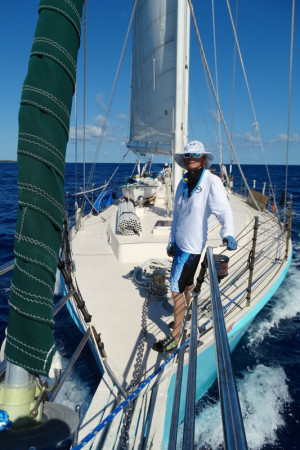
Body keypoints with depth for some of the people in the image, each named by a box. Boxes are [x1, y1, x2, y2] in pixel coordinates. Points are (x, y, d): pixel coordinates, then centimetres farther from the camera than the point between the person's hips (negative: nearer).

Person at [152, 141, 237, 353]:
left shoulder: (211, 181, -14)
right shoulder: (184, 182, 8)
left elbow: (224, 209, -23)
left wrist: (228, 233, -41)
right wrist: (172, 241, 17)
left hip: (192, 244, -7)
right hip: (180, 241, 7)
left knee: (177, 289, -3)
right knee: (187, 283, 20)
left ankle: (174, 338, 9)